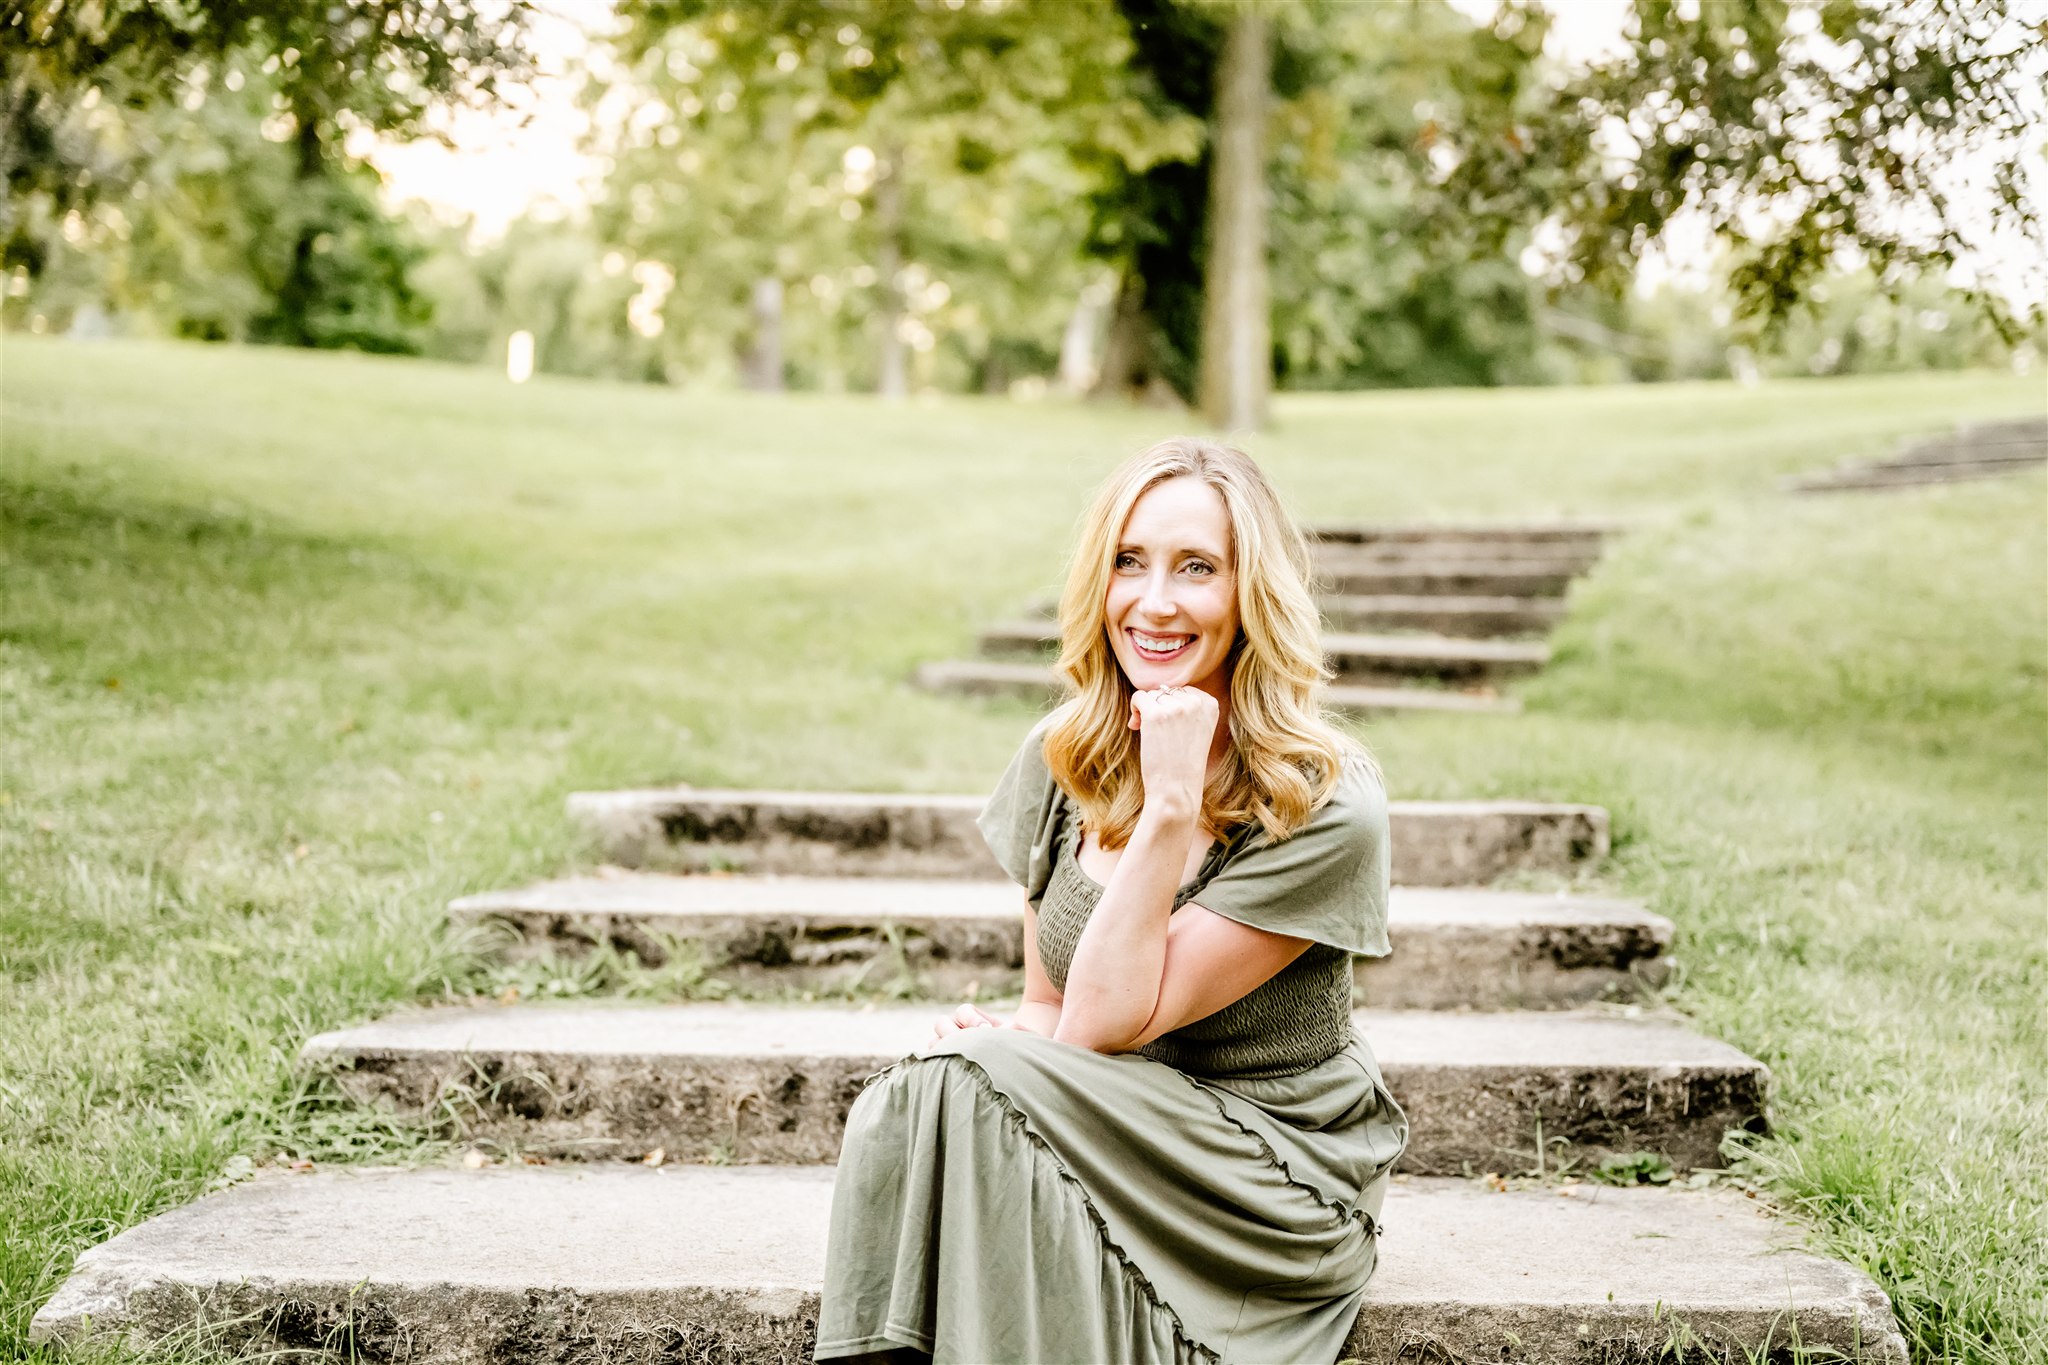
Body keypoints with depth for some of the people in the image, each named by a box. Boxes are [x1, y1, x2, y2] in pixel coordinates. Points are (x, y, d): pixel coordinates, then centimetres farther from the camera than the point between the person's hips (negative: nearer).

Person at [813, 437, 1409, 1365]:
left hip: (1279, 1184, -5)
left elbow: (1110, 1021, -19)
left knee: (962, 1089, -28)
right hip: (1111, 1143, 5)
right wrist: (997, 1036, -12)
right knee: (900, 1105, -26)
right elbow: (1051, 1006, 11)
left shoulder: (1325, 807, -16)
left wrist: (1171, 805, -24)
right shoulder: (1060, 763, 2)